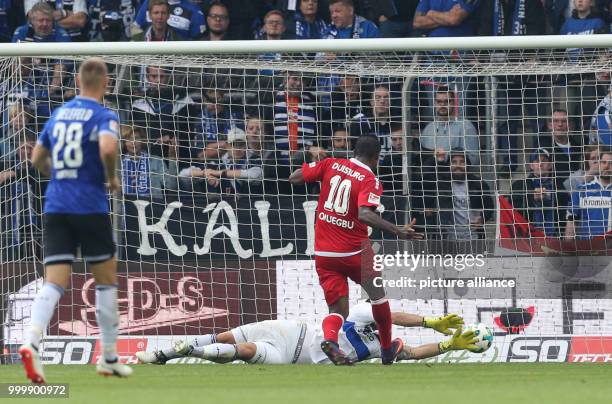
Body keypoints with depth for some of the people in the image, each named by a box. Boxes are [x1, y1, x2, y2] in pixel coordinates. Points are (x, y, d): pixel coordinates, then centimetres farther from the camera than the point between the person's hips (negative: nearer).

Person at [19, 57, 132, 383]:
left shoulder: (59, 114, 14)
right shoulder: (104, 117, -5)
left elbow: (37, 158, 21)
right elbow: (107, 148, -25)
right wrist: (111, 178, -6)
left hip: (55, 207, 4)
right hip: (90, 207, -4)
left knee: (54, 283, -3)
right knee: (106, 280, 12)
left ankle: (30, 343, -28)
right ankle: (109, 358, 19)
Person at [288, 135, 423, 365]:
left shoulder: (330, 165, 1)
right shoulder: (370, 181, -12)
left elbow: (294, 178, 2)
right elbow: (365, 215, -28)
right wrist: (397, 232, -27)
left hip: (323, 253, 3)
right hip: (354, 251, -3)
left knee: (338, 309, 6)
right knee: (377, 294, 22)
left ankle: (329, 337, -27)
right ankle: (387, 350, 34)